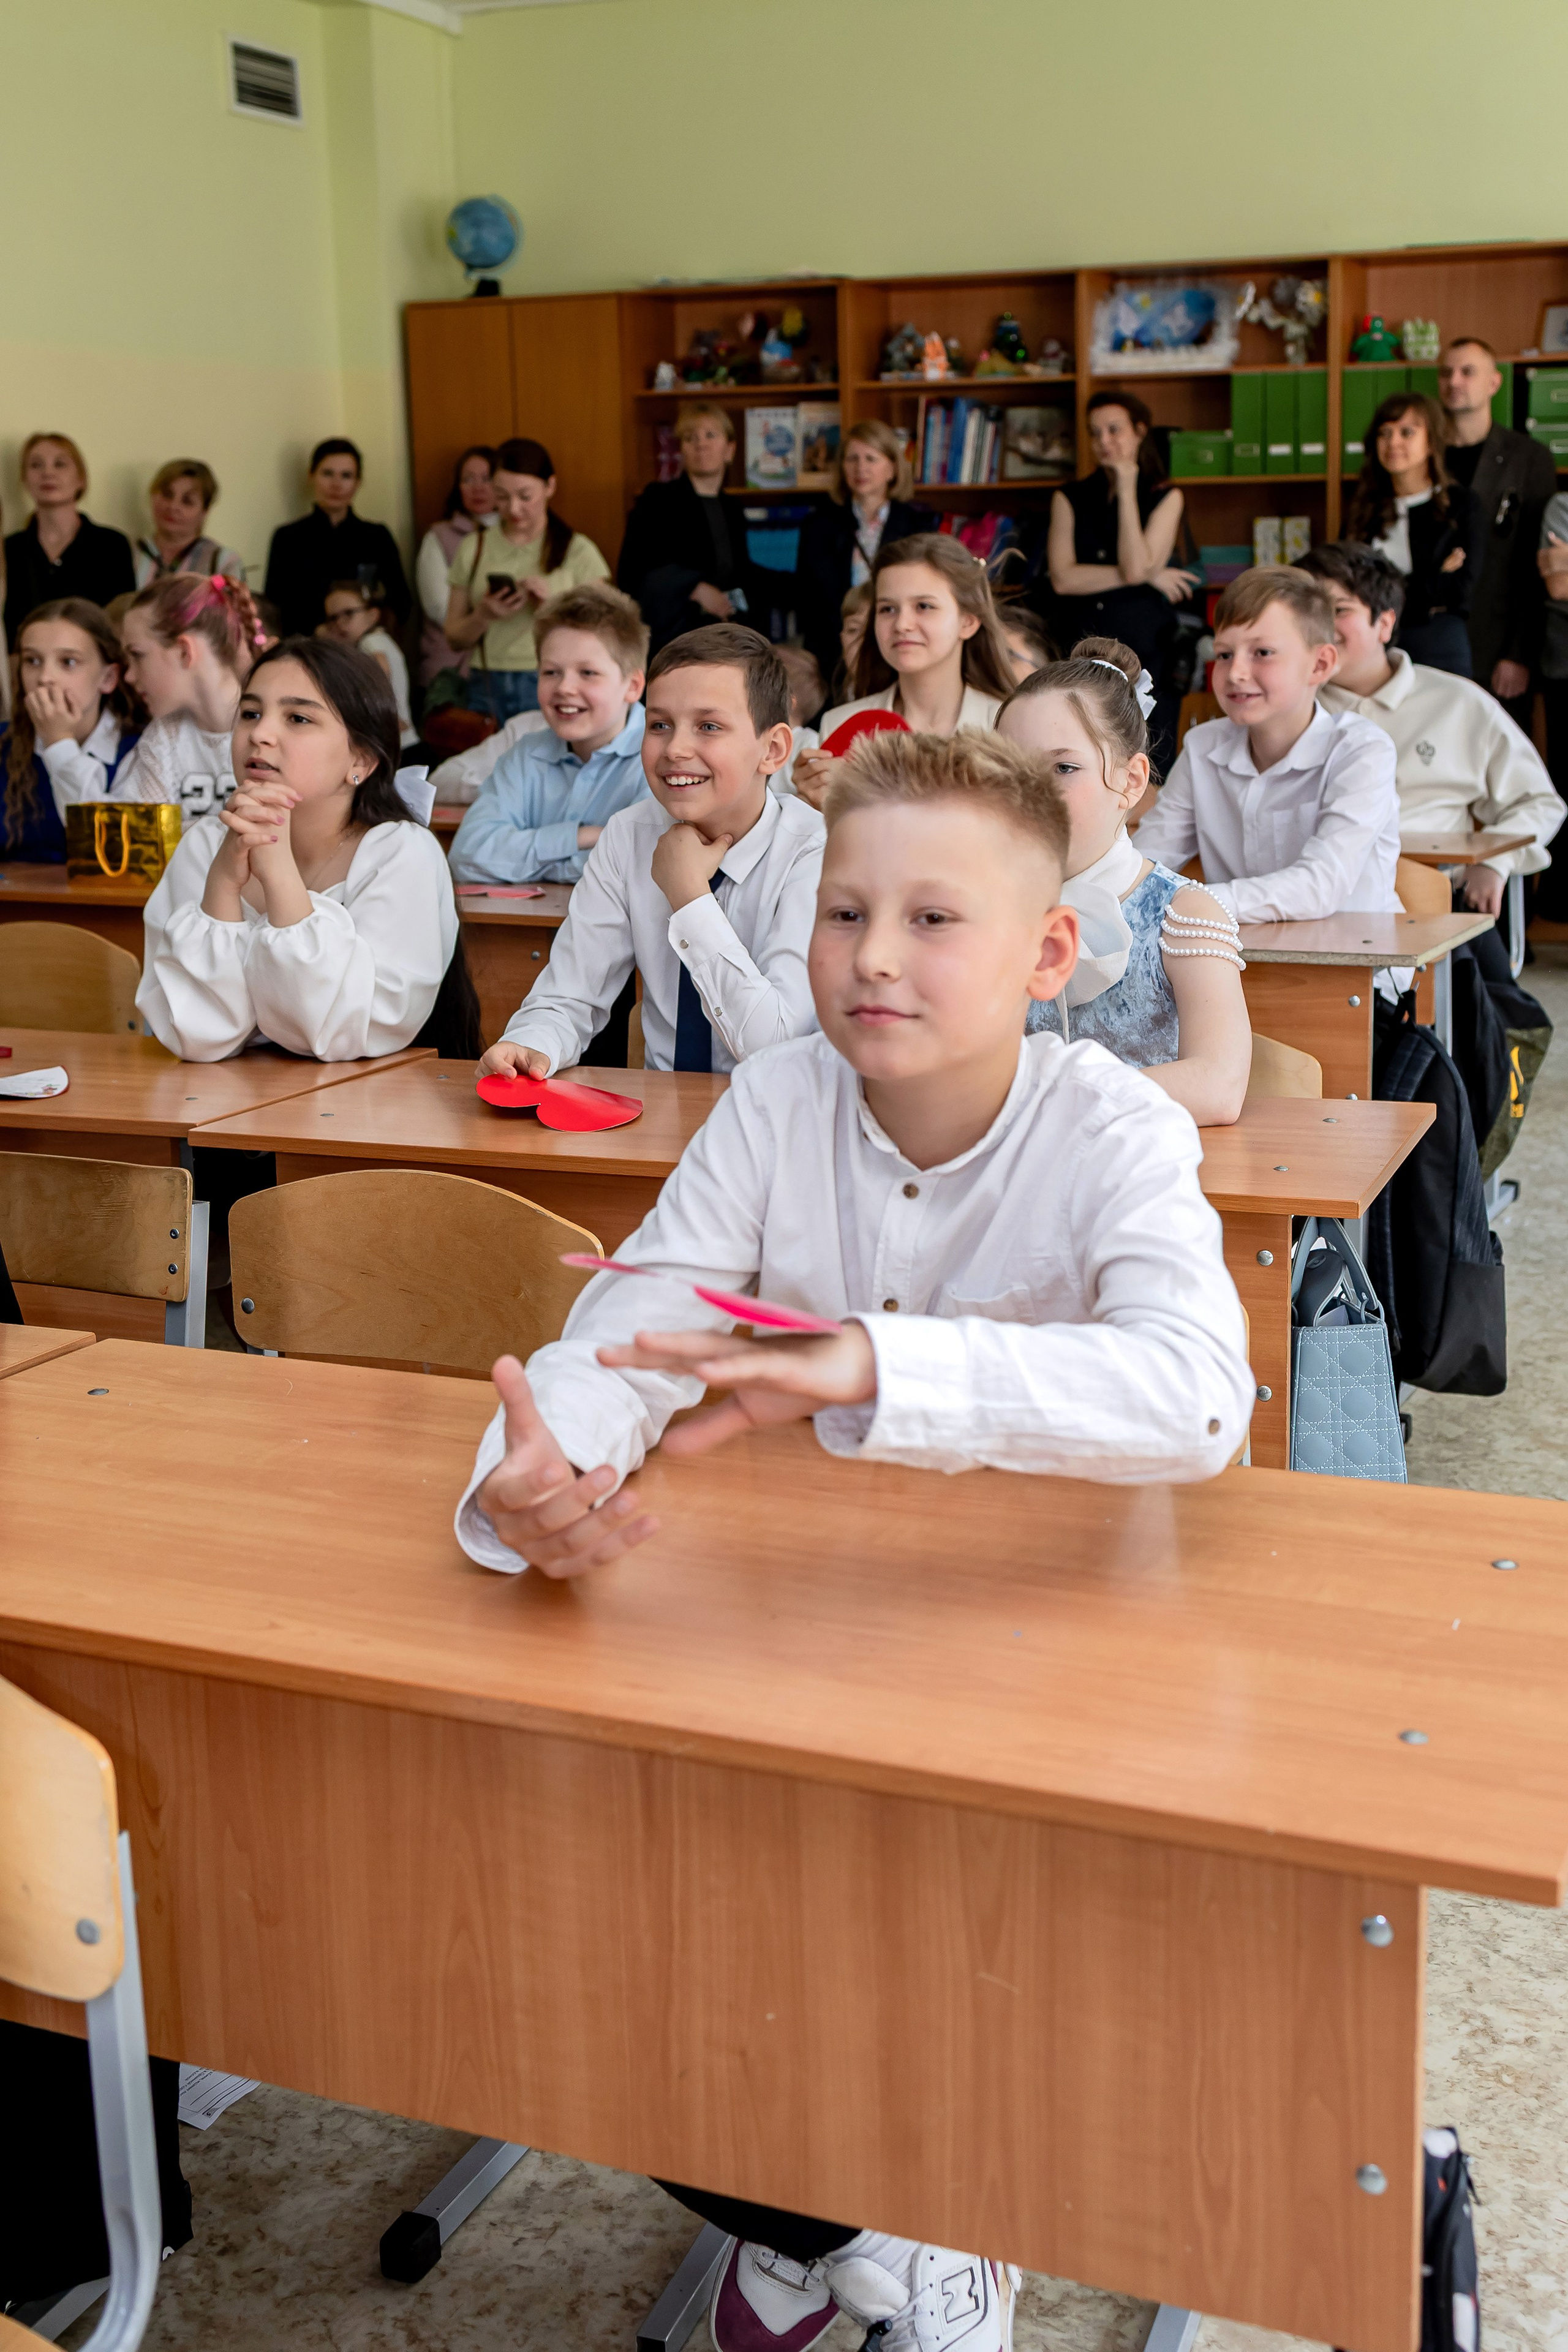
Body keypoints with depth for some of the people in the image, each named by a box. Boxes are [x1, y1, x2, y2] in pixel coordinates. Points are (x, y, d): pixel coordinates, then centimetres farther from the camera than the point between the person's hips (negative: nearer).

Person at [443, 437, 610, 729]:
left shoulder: (578, 551, 6)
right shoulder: (474, 548, 13)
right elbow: (455, 638, 13)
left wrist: (553, 608, -12)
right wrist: (483, 615, -6)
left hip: (551, 688, -2)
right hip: (487, 690, 2)